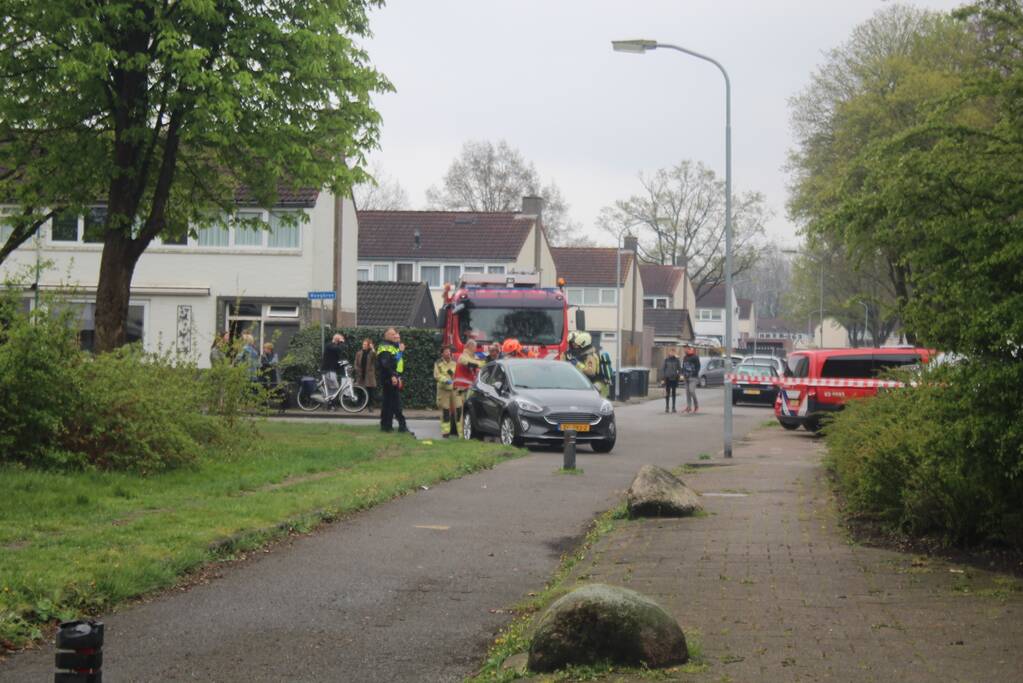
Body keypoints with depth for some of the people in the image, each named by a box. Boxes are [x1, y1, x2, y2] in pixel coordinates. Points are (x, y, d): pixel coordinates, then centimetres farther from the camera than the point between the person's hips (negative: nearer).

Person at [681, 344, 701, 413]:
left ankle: (696, 404, 0)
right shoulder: (685, 357, 15)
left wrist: (695, 374, -16)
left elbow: (698, 367, -8)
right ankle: (688, 406, 9)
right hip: (686, 377, 7)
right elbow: (683, 366, 22)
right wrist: (683, 373, 7)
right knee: (687, 391, 6)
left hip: (692, 377, -7)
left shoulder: (695, 357, -6)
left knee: (691, 390, -16)